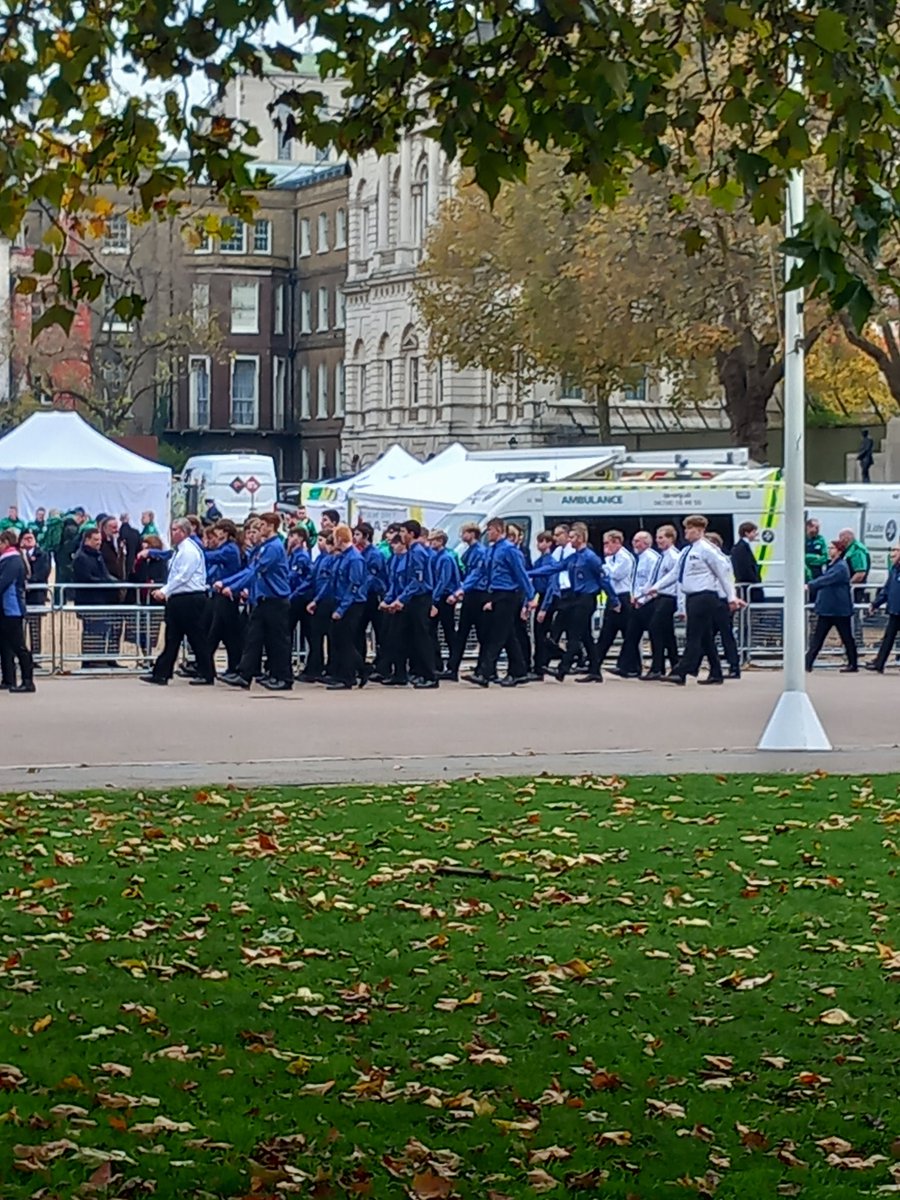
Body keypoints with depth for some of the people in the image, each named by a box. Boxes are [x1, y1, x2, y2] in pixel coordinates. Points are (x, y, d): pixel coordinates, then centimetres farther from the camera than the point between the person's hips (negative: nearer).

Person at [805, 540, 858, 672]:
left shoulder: (841, 567, -16)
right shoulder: (830, 565, 13)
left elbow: (826, 579, -27)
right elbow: (823, 580, 18)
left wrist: (810, 585, -31)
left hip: (840, 611, -9)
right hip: (826, 609, 9)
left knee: (847, 638, 3)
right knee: (817, 637, 4)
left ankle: (853, 665, 11)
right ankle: (807, 663, 2)